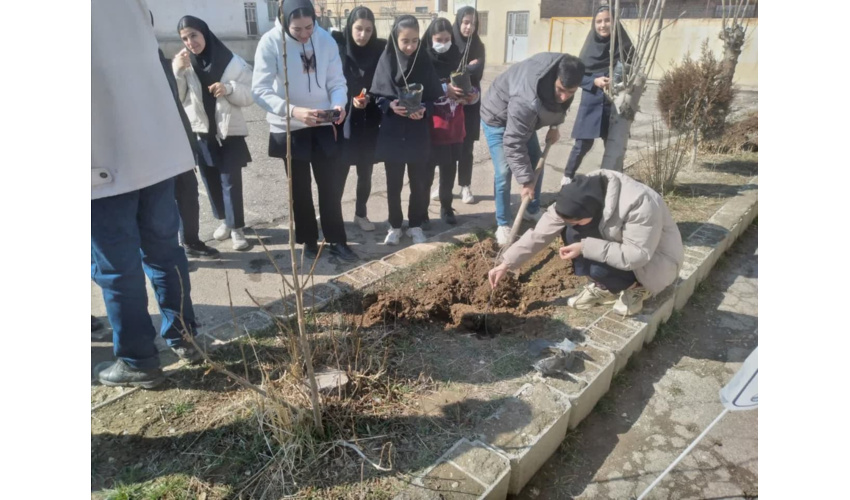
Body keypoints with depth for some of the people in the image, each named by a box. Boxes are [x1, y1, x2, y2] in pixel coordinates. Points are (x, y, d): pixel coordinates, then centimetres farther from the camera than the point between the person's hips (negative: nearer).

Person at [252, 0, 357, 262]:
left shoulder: (325, 39, -5)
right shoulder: (270, 42, -15)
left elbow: (336, 80, -1)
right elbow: (261, 90, -19)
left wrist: (339, 103, -24)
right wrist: (293, 110, -35)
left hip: (322, 125, 2)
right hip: (289, 128, -2)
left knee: (331, 185, 5)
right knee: (300, 187, 10)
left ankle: (337, 241, 17)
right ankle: (308, 240, 26)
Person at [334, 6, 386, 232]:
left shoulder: (380, 50, -1)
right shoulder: (338, 50, -5)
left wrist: (369, 99, -16)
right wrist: (350, 100, -19)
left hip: (369, 123, 2)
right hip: (343, 121, -2)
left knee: (365, 172, 10)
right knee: (340, 171, 1)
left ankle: (361, 214, 26)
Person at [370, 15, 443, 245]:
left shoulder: (424, 63, -2)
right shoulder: (386, 61, -4)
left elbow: (436, 97, 1)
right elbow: (376, 95, -1)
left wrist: (424, 109, -18)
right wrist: (390, 106, -20)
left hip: (418, 135, 0)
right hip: (392, 133, 0)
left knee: (419, 183, 8)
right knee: (393, 184, 10)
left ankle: (415, 225, 25)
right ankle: (395, 225, 25)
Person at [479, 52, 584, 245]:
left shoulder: (564, 73, -22)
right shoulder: (526, 100, -44)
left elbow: (558, 105, 4)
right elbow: (513, 143, -38)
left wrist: (554, 126, -5)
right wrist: (526, 181, -34)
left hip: (523, 117, 8)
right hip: (498, 118, -7)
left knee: (536, 163, 9)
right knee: (504, 172, -13)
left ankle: (532, 211, 28)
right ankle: (503, 225, 1)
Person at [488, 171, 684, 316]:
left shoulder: (640, 204, -37)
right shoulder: (580, 198, -19)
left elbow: (637, 255, -37)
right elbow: (541, 232, -18)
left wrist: (585, 248, -39)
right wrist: (506, 263, -20)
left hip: (656, 260, -6)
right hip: (618, 243, 6)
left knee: (599, 267, -33)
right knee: (573, 232, -19)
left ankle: (636, 287, -1)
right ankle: (603, 287, -2)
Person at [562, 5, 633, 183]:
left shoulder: (623, 46, -1)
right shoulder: (591, 46, 0)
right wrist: (594, 81, -15)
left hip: (615, 104, 1)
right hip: (592, 103, 0)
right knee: (583, 143, 0)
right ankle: (567, 176, 18)